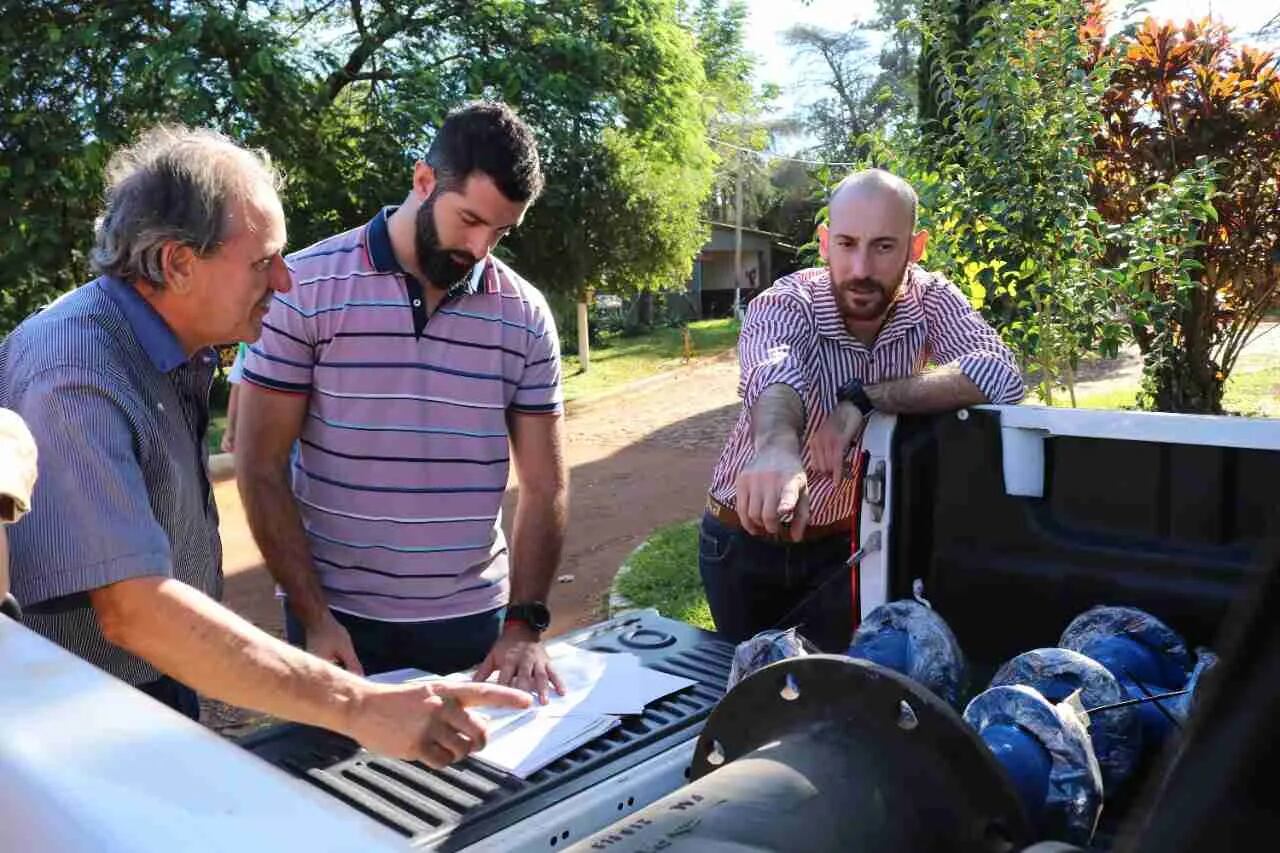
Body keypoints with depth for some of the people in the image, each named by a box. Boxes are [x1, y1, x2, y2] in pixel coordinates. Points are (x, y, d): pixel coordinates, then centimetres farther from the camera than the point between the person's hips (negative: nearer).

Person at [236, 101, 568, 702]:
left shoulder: (524, 317, -2)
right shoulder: (306, 290, -9)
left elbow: (544, 484, 0)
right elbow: (261, 468, -7)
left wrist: (525, 625, -9)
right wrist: (313, 618, -11)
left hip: (475, 617, 2)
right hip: (337, 617, -2)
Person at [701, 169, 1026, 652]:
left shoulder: (930, 301, -15)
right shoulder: (784, 305, -24)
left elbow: (1001, 376, -32)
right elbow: (774, 376, -48)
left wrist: (863, 400, -40)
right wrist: (776, 447, -71)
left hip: (841, 540, 1)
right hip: (745, 538, 0)